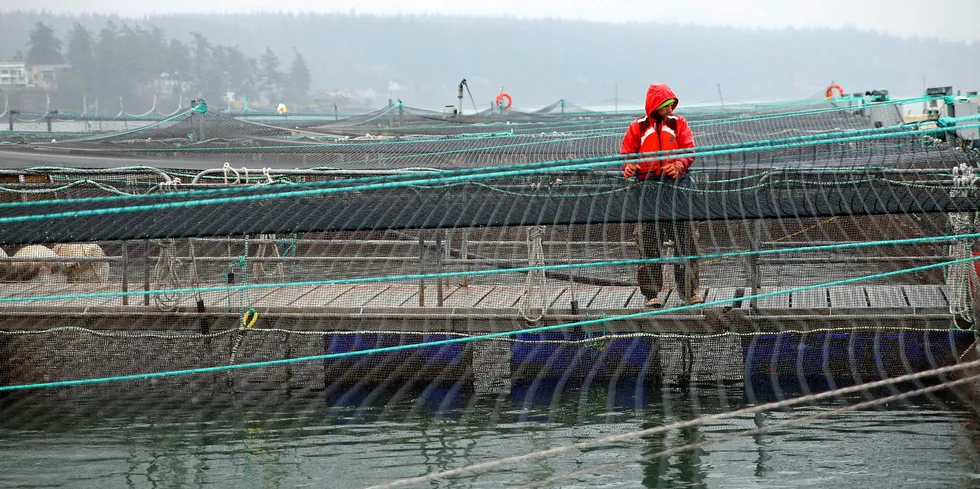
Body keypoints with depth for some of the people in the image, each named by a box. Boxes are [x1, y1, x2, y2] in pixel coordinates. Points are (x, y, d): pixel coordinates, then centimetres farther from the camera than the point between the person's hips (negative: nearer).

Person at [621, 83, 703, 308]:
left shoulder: (678, 124, 9)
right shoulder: (638, 127, 8)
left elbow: (689, 151, 2)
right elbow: (626, 153, 9)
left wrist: (678, 166, -19)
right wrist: (628, 167, -14)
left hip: (676, 183, 0)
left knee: (684, 239, -1)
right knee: (648, 242, -1)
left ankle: (691, 289, 6)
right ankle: (651, 293, 5)